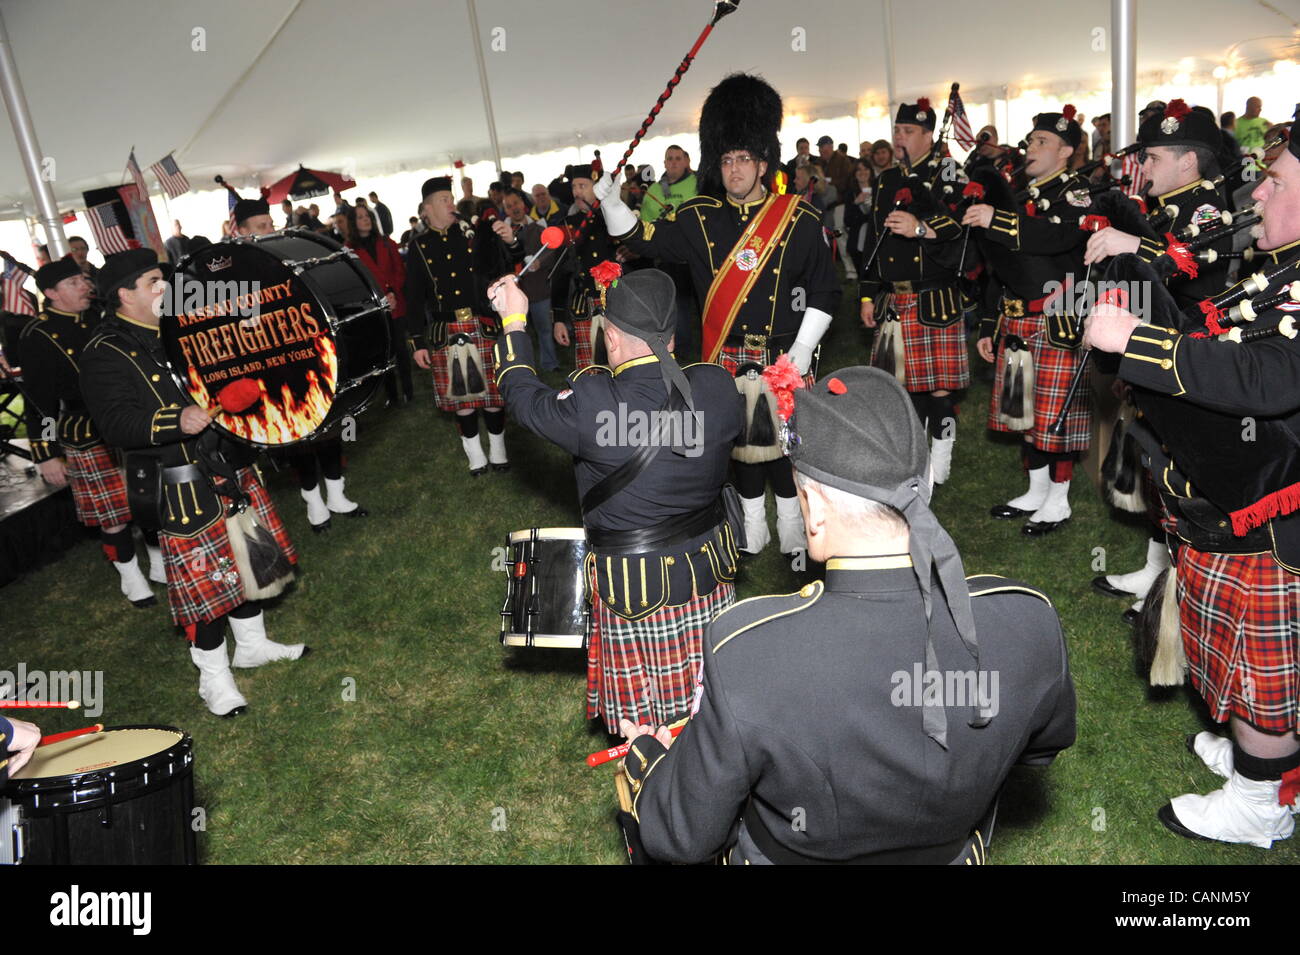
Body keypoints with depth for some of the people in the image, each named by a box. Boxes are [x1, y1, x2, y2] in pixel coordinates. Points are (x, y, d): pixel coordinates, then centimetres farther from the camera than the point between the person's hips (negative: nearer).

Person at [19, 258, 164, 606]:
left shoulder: (100, 320, 8)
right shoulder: (38, 337, -10)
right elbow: (39, 401, -10)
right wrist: (48, 455, -12)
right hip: (89, 443, -6)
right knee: (112, 517, 4)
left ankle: (160, 564, 31)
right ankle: (130, 577, 22)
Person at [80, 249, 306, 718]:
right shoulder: (105, 354, -13)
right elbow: (116, 424, -22)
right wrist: (177, 421, -36)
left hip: (230, 468, 8)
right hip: (181, 488, -8)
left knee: (251, 557, 17)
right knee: (205, 579, 0)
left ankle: (253, 644, 38)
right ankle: (214, 678, 18)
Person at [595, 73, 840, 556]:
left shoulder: (799, 218, -5)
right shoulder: (700, 217, 2)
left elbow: (825, 292, -2)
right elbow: (641, 238, 0)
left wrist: (802, 351, -10)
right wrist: (608, 198, -16)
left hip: (783, 359, -2)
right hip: (726, 361, 3)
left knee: (785, 442, 7)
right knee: (740, 440, 13)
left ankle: (793, 531, 25)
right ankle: (752, 528, 30)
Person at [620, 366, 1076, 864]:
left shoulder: (745, 654, -38)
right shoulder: (1031, 622, -26)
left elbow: (684, 838, -20)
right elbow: (1045, 743, -2)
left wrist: (645, 755, -1)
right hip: (954, 854, 4)